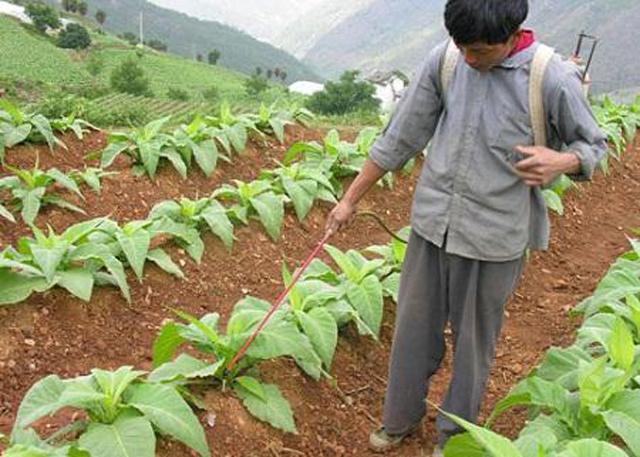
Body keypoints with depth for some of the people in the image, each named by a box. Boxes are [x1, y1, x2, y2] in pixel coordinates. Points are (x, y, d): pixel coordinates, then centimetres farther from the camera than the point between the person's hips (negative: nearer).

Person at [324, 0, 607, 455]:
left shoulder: (554, 79, -16)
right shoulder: (445, 60, -6)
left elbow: (594, 146, -1)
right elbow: (401, 136, 2)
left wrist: (563, 160, -26)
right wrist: (351, 199, 5)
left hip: (494, 237, -3)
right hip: (432, 224, 3)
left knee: (473, 341, 13)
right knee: (414, 330, 16)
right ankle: (400, 418, 39)